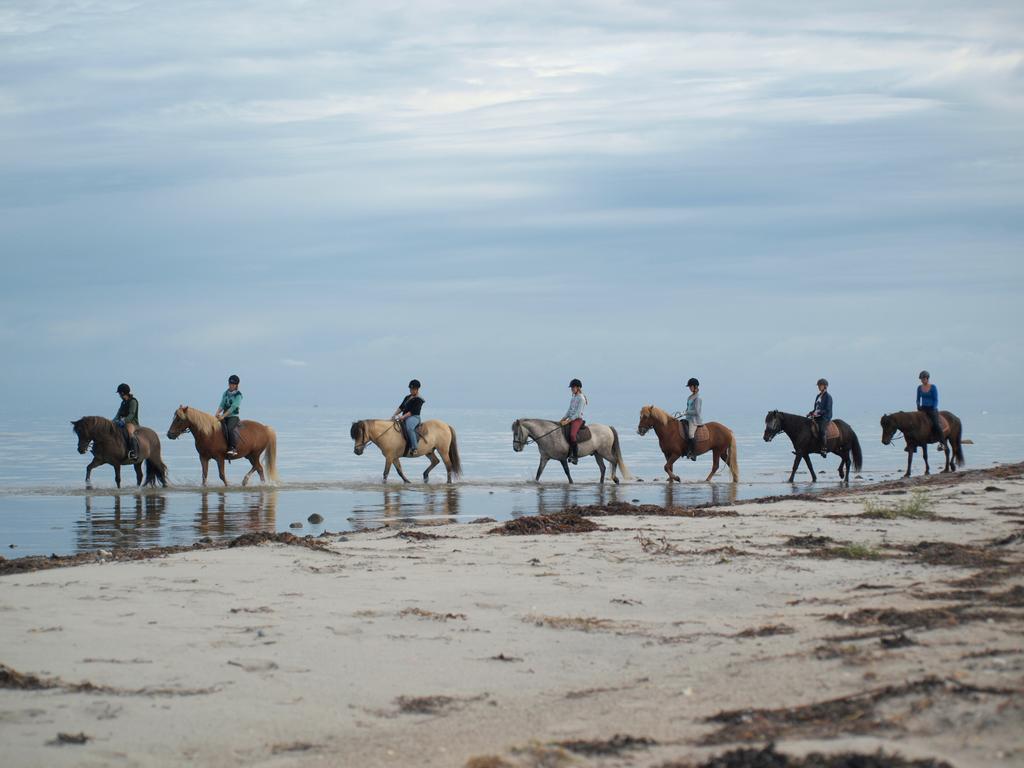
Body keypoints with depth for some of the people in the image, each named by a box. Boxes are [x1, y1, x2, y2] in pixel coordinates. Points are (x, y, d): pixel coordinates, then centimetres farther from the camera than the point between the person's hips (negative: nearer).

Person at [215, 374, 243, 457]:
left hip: (233, 416, -5)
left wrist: (223, 416, -21)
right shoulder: (226, 393, 14)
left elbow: (233, 407, -13)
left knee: (231, 428, -30)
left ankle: (234, 449, -34)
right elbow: (222, 405, 7)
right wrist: (217, 413, -12)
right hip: (224, 416, 5)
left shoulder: (238, 395, -4)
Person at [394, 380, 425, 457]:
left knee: (409, 427, -38)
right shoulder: (407, 398, 20)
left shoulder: (419, 400, -6)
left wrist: (403, 417, -21)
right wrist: (395, 414, 1)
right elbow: (401, 407, 17)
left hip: (414, 417, -10)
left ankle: (414, 448, -43)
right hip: (404, 417, 10)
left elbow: (413, 411, -14)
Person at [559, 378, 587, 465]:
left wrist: (568, 421, -20)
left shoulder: (581, 398, -9)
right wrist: (563, 419, 10)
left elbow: (578, 413, -16)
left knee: (572, 435, -31)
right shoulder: (573, 398, 17)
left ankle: (575, 457, -30)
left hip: (578, 419, -10)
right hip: (570, 419, 10)